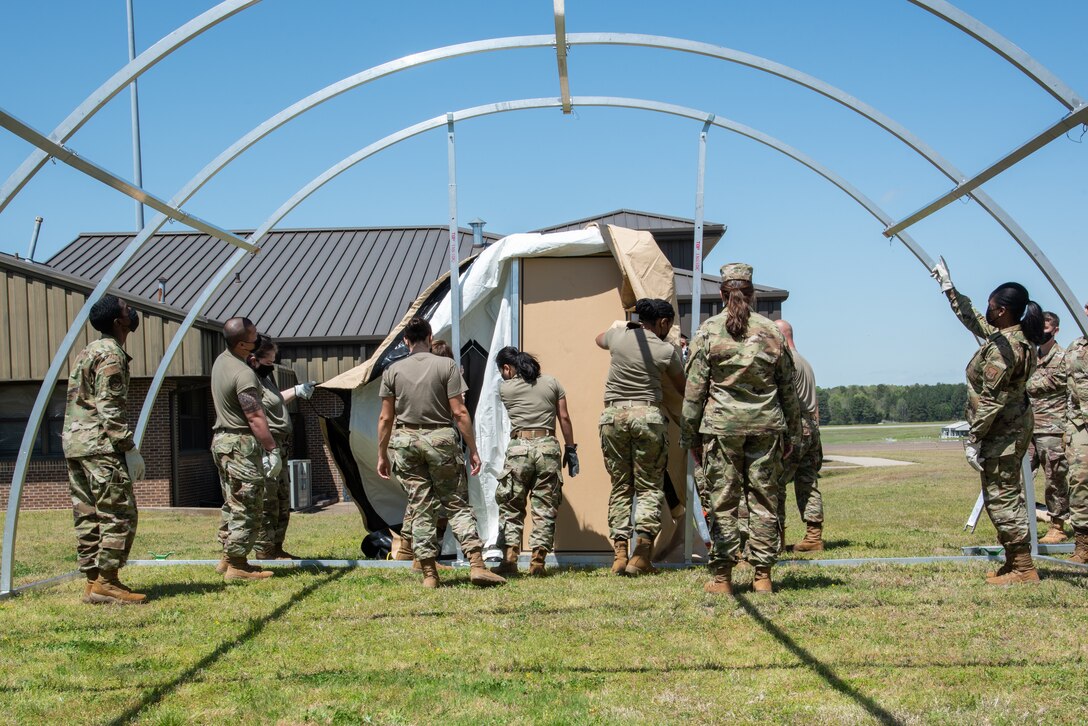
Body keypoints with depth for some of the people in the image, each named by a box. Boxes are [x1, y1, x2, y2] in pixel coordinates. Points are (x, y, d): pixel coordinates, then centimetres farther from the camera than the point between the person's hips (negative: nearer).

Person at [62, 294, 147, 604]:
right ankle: (106, 582, -7)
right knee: (119, 513, -7)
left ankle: (92, 581, 13)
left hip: (74, 443, 10)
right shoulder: (112, 354, -9)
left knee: (88, 515, 9)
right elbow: (110, 407, -17)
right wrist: (130, 448, -16)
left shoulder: (88, 352, 21)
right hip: (100, 445, -10)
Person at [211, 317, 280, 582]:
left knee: (233, 505, 16)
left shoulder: (221, 360, 9)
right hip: (241, 444, -10)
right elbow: (255, 418, -23)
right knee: (247, 508, -5)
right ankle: (237, 565, -3)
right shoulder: (244, 374, -21)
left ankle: (228, 558, 22)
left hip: (222, 440, 10)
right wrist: (272, 450, -18)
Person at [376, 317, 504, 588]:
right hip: (440, 439, -2)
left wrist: (382, 455, 12)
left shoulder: (393, 371, 4)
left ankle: (429, 573, 7)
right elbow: (459, 413, -6)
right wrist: (473, 450, -1)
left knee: (421, 507, 6)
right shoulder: (446, 365, -2)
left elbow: (386, 418, 4)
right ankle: (477, 564, -7)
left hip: (405, 441, 2)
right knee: (457, 503, 3)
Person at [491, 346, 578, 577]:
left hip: (518, 447, -1)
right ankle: (538, 560, 0)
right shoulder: (552, 383, 10)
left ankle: (509, 558, 1)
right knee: (545, 508, 4)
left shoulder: (505, 388, 6)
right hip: (548, 446, 1)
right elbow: (564, 418, 8)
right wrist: (570, 449, 13)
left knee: (511, 507, 8)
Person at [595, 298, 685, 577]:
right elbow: (682, 388, 14)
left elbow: (599, 339, 32)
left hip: (612, 415, 3)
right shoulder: (667, 350, -1)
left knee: (620, 486, 10)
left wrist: (628, 325, 41)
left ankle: (619, 553, 3)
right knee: (650, 488, 4)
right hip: (647, 416, -3)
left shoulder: (618, 336, 6)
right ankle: (641, 554, -7)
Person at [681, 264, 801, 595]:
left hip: (722, 425, -2)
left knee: (722, 502, 3)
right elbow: (787, 389, 10)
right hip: (766, 426, 2)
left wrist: (690, 436, 5)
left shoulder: (708, 331, -2)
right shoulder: (771, 331, 6)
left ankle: (722, 577, 5)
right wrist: (792, 433, 19)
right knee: (764, 500, 8)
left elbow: (694, 390, -2)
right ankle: (763, 576, 11)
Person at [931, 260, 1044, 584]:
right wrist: (949, 289, 32)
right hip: (1013, 424, 10)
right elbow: (973, 320, 26)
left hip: (1002, 431, -10)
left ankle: (1023, 568, -1)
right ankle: (1017, 563, 22)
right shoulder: (1017, 336, 8)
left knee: (1001, 496, -5)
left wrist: (973, 439, -19)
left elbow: (990, 400, -23)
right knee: (1006, 494, 15)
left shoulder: (1003, 347, -22)